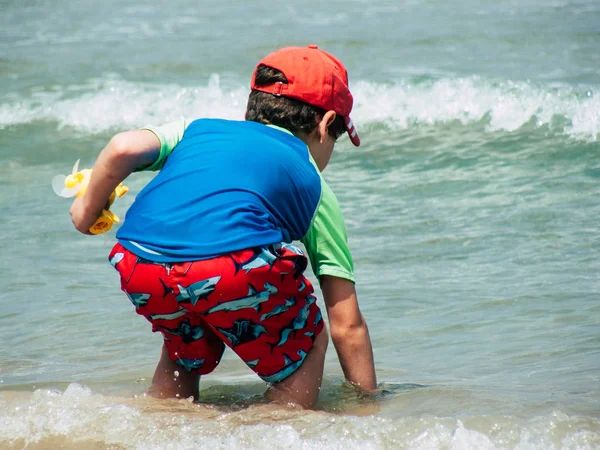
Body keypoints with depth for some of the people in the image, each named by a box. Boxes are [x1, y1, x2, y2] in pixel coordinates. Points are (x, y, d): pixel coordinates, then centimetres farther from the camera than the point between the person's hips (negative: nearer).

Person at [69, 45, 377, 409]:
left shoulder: (199, 129, 33)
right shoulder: (312, 183, 26)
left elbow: (123, 148, 11)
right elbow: (347, 327, 24)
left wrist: (89, 208, 29)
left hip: (139, 267, 4)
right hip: (237, 265, -4)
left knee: (185, 347, 34)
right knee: (305, 343, 24)